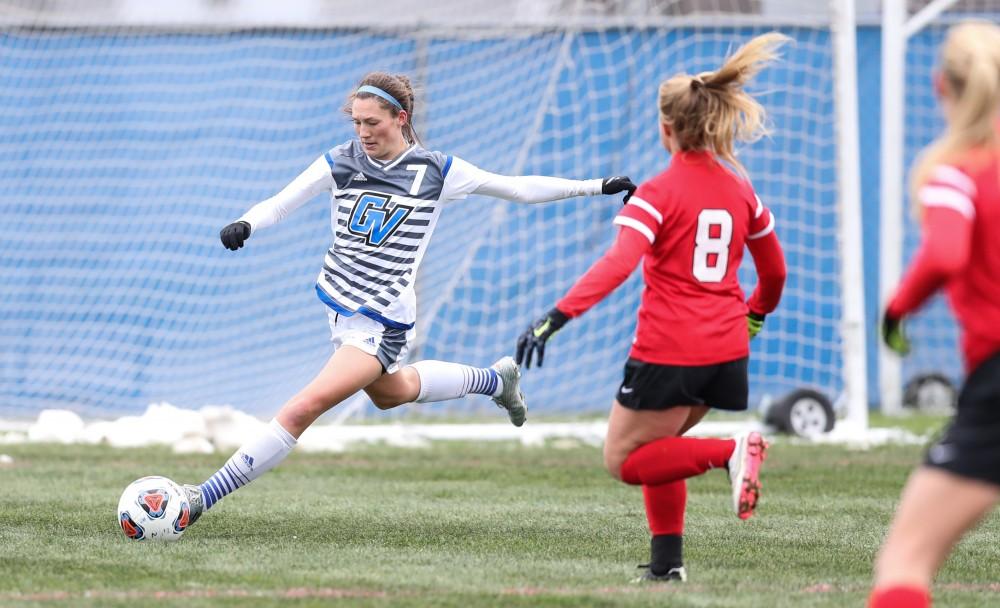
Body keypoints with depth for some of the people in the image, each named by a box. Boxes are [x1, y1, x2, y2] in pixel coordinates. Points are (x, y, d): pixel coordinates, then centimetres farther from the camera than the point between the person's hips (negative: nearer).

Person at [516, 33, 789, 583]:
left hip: (667, 352, -7)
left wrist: (555, 319, -30)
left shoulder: (658, 194, -10)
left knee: (623, 460, 5)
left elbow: (616, 264, -24)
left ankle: (730, 452, -16)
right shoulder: (741, 191, 9)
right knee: (654, 445, 24)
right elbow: (774, 273, 20)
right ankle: (667, 561, 17)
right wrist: (754, 318, 40)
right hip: (726, 352, 7)